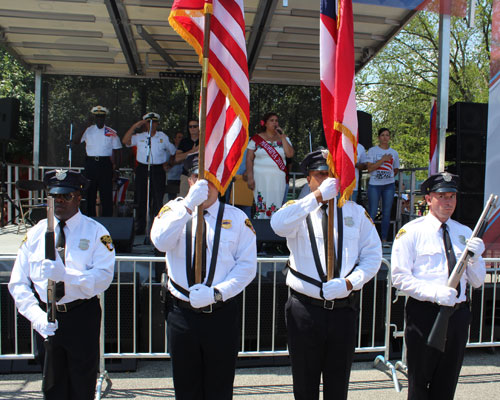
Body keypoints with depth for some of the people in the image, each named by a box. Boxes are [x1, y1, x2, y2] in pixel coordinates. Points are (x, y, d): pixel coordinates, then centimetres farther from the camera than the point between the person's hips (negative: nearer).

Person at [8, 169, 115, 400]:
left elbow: (103, 278, -17)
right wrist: (37, 316, -14)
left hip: (82, 318, -2)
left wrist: (65, 274, -32)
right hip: (45, 319, 3)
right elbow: (18, 283, 1)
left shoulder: (95, 232, -5)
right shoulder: (35, 233, 4)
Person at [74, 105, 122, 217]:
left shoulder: (111, 133, 6)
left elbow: (116, 150, 6)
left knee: (106, 194, -2)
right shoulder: (88, 131, 10)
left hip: (105, 164, -2)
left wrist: (116, 166, 0)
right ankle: (90, 218, 17)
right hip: (90, 164, 2)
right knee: (90, 192, 7)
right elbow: (75, 142, 1)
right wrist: (81, 130, -11)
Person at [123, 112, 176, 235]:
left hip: (158, 170, -1)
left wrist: (166, 163, 8)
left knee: (158, 199, -5)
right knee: (141, 198, 7)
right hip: (142, 169, 1)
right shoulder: (139, 137, 8)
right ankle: (140, 228, 16)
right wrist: (135, 126, -7)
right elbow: (125, 141, -6)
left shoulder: (163, 137, 8)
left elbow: (173, 151, 16)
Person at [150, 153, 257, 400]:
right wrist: (189, 204, -23)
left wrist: (217, 292, -16)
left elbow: (247, 265, -3)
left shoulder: (237, 218, 2)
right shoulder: (174, 210, 4)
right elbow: (160, 242, -17)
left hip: (222, 313, -1)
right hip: (182, 313, 1)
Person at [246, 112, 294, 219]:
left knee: (276, 206, -3)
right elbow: (249, 159, 3)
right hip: (260, 177, -1)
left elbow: (290, 154, -2)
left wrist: (282, 137, -6)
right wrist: (250, 177, -6)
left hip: (278, 178, 2)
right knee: (261, 205, -6)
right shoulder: (256, 139, 6)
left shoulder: (283, 138, 12)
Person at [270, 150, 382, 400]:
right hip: (305, 308, -2)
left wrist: (349, 282, -12)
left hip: (344, 309, 2)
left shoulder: (355, 212, 7)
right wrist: (318, 196, -28)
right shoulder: (297, 210, -1)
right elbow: (278, 225, -25)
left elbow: (373, 255, 4)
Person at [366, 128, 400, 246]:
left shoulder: (394, 153, 12)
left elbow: (396, 169, 22)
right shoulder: (372, 151, 2)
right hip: (374, 185, -3)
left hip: (389, 185, 3)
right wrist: (383, 160, -13)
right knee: (372, 212, -5)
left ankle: (384, 239, 9)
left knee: (387, 212, 4)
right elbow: (369, 168, -9)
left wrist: (389, 177, 8)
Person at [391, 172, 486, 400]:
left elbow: (477, 282, 10)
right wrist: (435, 293, -23)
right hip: (424, 314, -5)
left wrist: (475, 257, -10)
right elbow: (400, 278, -11)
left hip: (458, 313, 5)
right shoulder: (412, 231, -5)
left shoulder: (465, 233, 10)